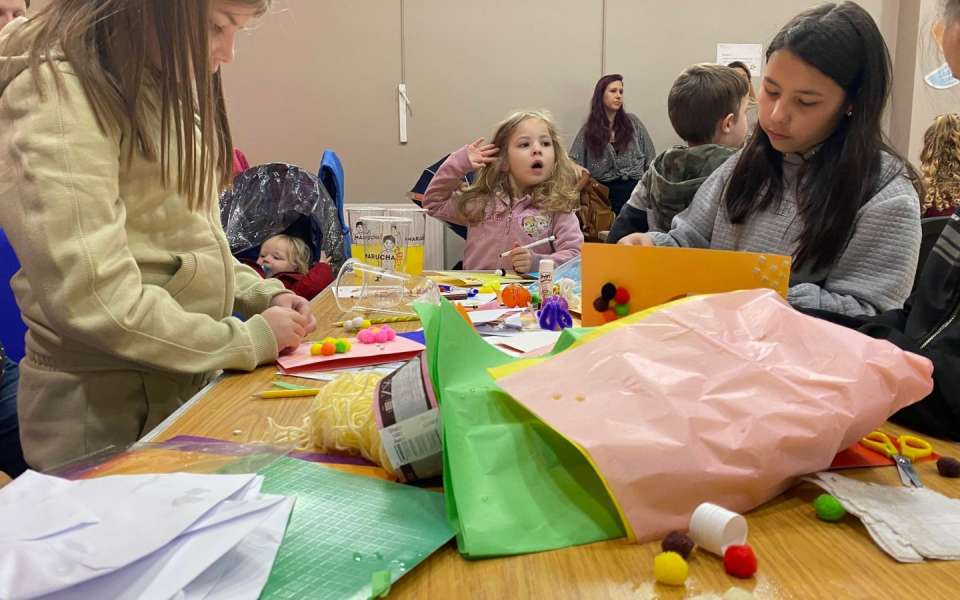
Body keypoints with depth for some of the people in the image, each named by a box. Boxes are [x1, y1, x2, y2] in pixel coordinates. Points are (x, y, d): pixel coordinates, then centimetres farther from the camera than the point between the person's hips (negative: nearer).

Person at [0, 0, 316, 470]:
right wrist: (248, 340, -17)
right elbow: (94, 298, -25)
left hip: (188, 377, 8)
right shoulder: (53, 96, -19)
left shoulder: (160, 88, 8)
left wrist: (262, 296, 2)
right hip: (104, 410, -8)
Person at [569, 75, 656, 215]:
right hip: (608, 190, -2)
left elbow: (650, 155, 13)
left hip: (637, 186, 2)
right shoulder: (588, 129, 9)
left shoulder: (632, 121, 11)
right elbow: (573, 160, 6)